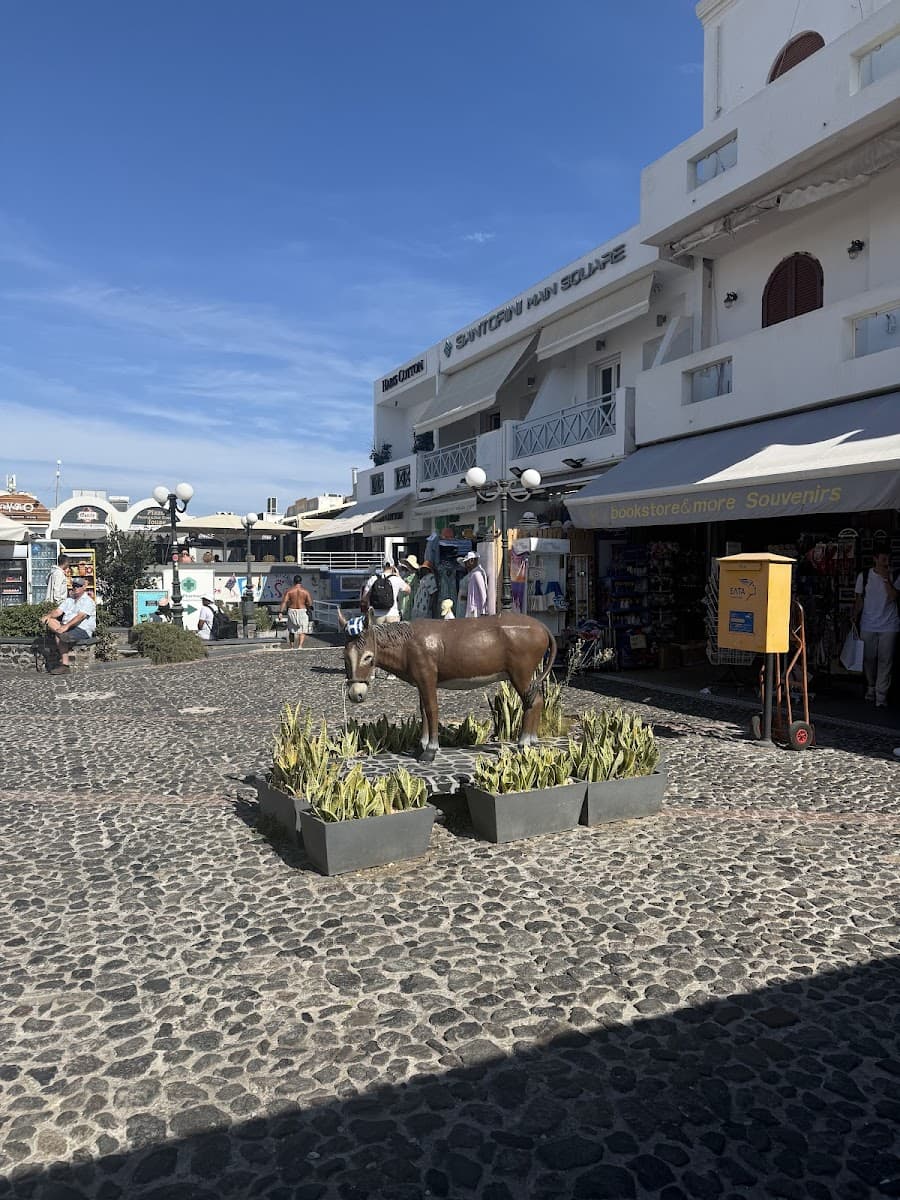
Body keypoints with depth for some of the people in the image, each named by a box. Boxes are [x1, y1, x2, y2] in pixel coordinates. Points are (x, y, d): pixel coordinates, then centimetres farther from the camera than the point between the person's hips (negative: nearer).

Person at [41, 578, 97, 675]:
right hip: (66, 627, 8)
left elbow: (80, 616, -20)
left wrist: (66, 626, -34)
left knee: (62, 635, -34)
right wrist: (48, 616, -11)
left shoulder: (88, 601, -4)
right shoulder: (69, 599, 23)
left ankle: (64, 665, -21)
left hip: (82, 630, -8)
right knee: (50, 621, -19)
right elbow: (58, 611, 12)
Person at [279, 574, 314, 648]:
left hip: (292, 612, 2)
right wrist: (309, 609, 13)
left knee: (291, 630, 18)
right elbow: (310, 603, -7)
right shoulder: (305, 591, -5)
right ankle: (300, 646, -16)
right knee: (302, 631, 2)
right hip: (302, 612, -2)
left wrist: (280, 612, -14)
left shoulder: (289, 590, -4)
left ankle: (291, 647, 23)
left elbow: (284, 601, -12)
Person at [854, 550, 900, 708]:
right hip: (868, 625, 1)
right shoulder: (864, 576, 2)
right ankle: (871, 688, 28)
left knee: (885, 661, -2)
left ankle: (881, 696, 1)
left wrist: (886, 579, -18)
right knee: (869, 659, 9)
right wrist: (854, 618, 4)